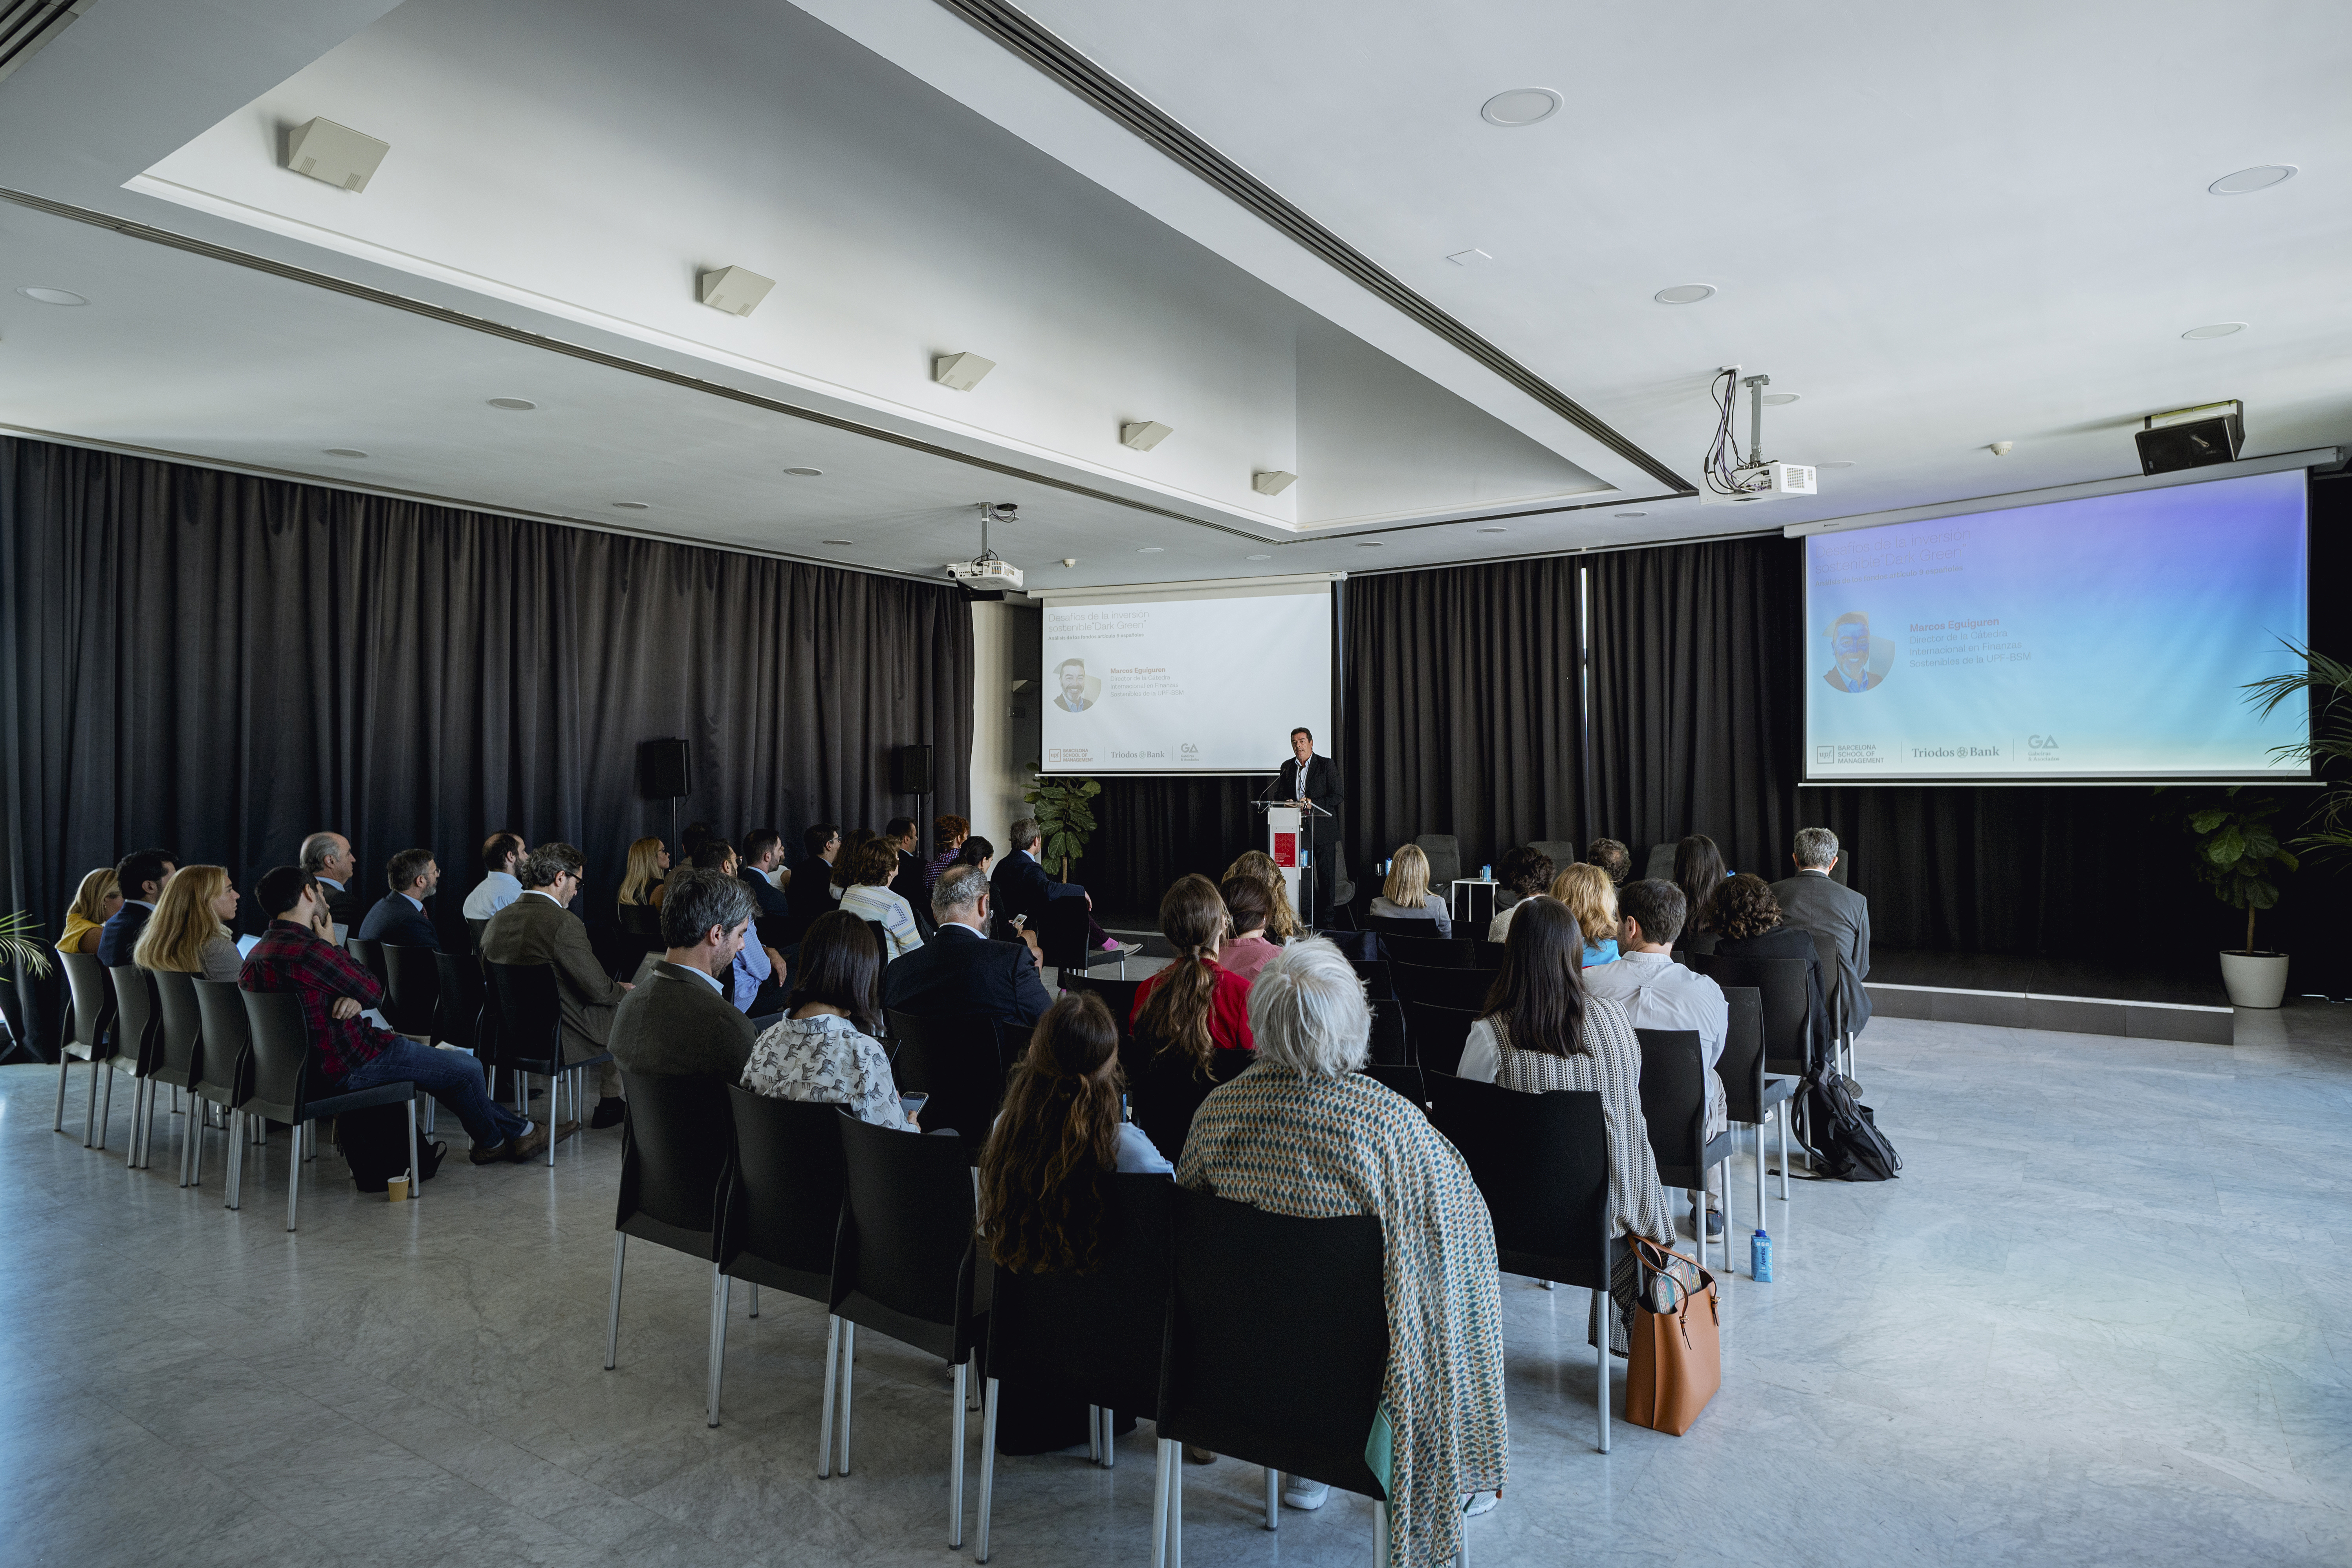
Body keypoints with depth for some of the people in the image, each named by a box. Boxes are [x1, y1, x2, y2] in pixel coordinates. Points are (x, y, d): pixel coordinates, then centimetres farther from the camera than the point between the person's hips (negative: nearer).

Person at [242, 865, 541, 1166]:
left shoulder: (256, 956, 7)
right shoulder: (310, 950, -26)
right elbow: (375, 992, -12)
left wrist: (352, 1000, -10)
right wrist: (333, 945, -5)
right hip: (349, 1068, -10)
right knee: (467, 1068, 6)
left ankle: (518, 1131, 27)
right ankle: (492, 1142, 33)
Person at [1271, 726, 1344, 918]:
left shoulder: (1327, 765, 1)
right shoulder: (1287, 767, 13)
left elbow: (1338, 797, -4)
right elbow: (1279, 795, 18)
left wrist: (1313, 803, -16)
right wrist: (1288, 802, -5)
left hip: (1322, 829, -3)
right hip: (1298, 830, 3)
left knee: (1326, 876, 1)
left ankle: (1325, 916, 10)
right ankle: (1306, 917, 7)